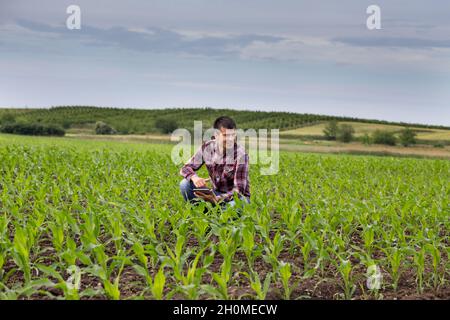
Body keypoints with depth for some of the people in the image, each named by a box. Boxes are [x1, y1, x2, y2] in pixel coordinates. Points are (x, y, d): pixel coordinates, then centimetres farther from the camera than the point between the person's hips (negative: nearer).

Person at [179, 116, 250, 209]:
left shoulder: (240, 153, -22)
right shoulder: (207, 147, -9)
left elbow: (239, 190, -23)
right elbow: (186, 168, -4)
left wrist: (218, 199, -42)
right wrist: (194, 177, -30)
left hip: (237, 196, -3)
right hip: (215, 193, 4)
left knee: (234, 205, -38)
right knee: (185, 184, -17)